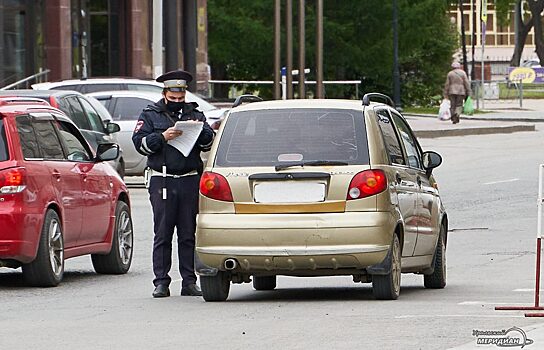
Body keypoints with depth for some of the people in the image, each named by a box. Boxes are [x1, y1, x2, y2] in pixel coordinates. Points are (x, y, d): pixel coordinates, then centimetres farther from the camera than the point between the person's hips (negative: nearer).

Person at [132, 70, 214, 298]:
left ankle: (189, 281, 6)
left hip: (189, 181, 2)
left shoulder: (195, 114, 14)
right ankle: (161, 282, 0)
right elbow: (139, 142, -2)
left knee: (188, 234, 3)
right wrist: (162, 137, -16)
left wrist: (200, 131, -14)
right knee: (162, 234, -2)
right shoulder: (151, 115, 9)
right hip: (162, 182, -2)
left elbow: (209, 143, 6)